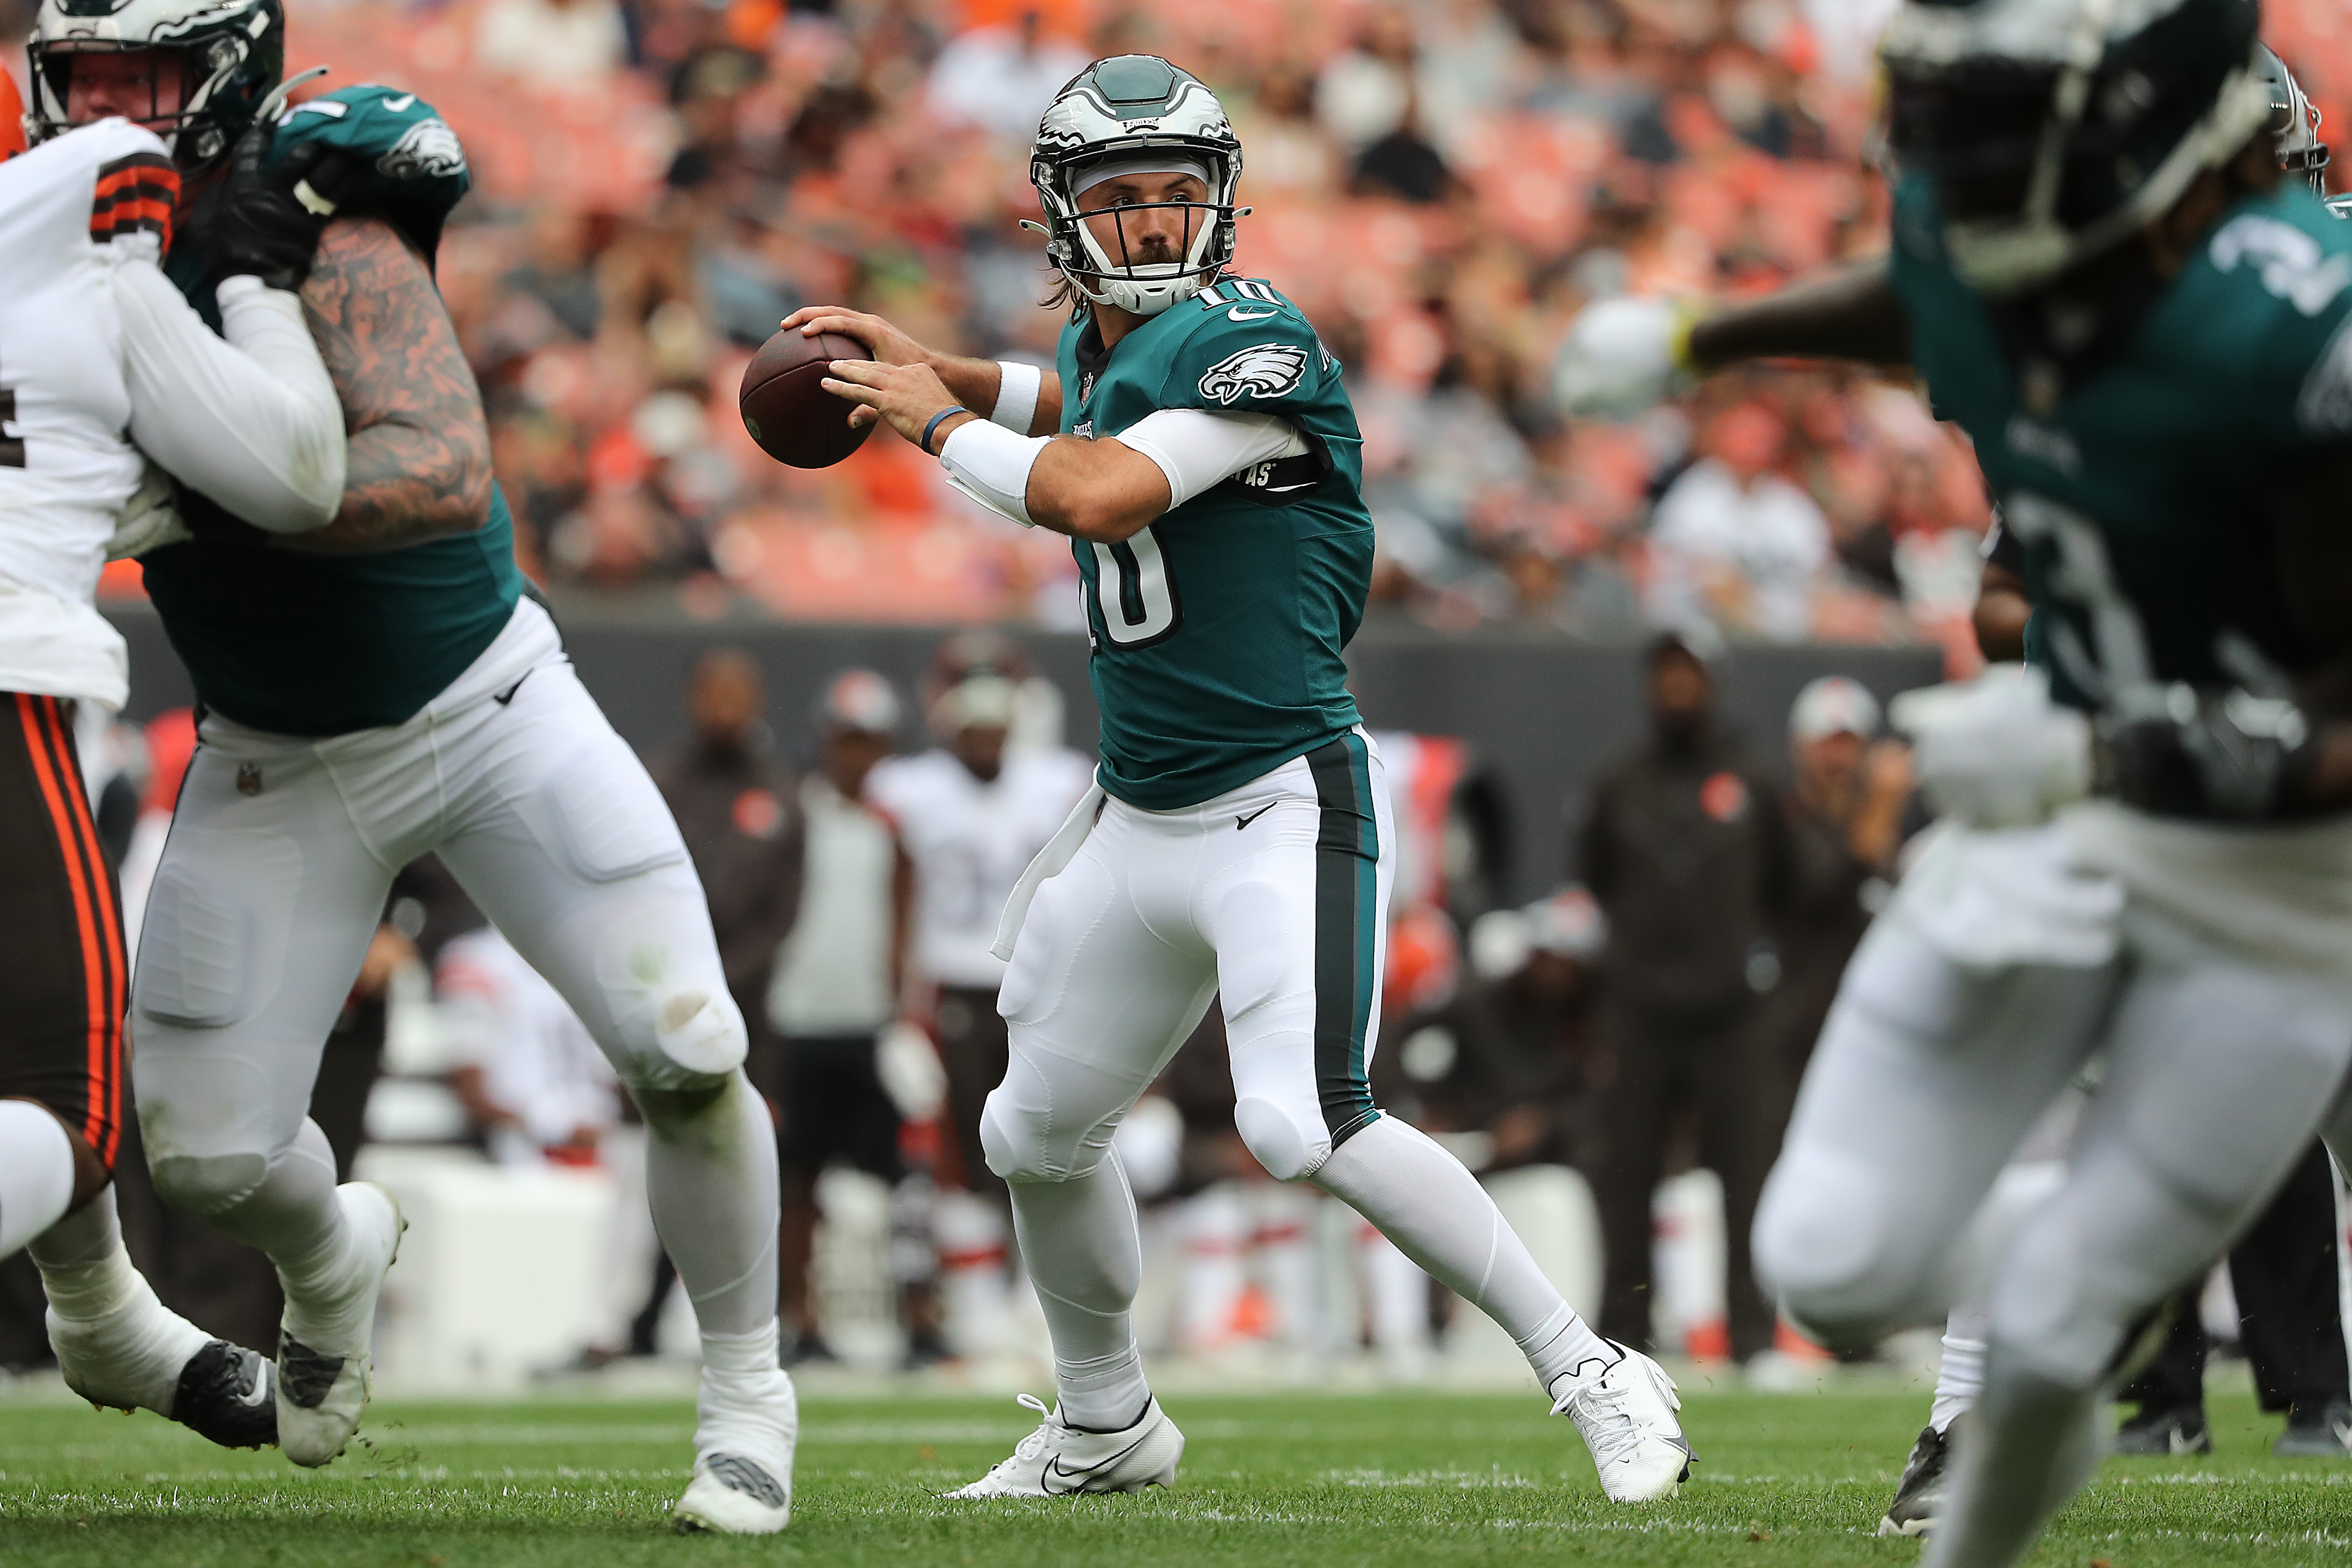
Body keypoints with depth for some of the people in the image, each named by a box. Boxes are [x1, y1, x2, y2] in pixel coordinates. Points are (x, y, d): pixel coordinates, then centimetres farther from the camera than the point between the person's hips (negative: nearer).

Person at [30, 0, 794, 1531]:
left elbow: (446, 476, -39)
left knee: (686, 1060, -11)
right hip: (279, 765, 4)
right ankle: (334, 1257, 35)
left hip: (486, 704, -4)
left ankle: (748, 1395, 13)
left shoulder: (331, 249, -24)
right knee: (206, 1155, -3)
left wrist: (204, 496, -45)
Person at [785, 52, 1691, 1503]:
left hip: (1286, 807, -9)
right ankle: (1107, 1425, 40)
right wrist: (925, 363, 20)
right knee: (1038, 1138, 18)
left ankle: (1593, 1376, -16)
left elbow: (1100, 495, -29)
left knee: (1305, 1127, -25)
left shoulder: (1255, 344, -17)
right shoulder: (1104, 341, 9)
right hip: (1140, 822, 9)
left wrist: (936, 423, -14)